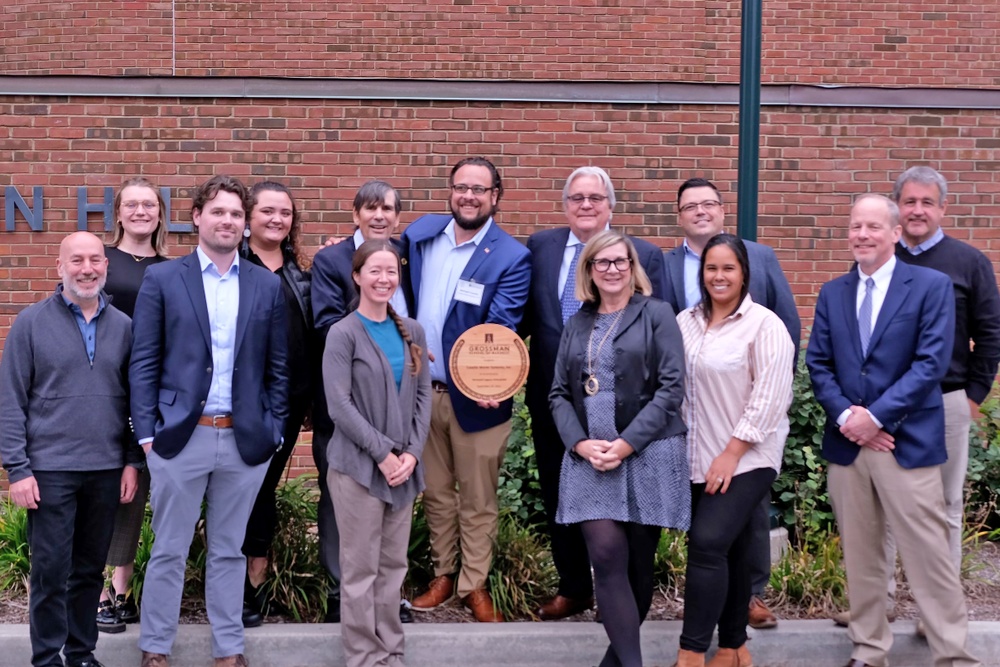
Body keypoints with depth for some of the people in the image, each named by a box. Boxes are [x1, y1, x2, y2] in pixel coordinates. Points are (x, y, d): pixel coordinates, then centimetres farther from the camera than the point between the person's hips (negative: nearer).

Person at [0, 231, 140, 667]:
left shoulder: (122, 326, 8)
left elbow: (133, 398, 11)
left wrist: (132, 461, 5)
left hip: (106, 470, 3)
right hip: (51, 469, -3)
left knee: (90, 569, 11)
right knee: (51, 571, 1)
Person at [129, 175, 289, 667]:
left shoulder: (268, 285, 7)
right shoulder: (162, 279, 1)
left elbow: (278, 367, 9)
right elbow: (143, 363, 0)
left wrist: (274, 432, 3)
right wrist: (147, 433, -5)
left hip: (245, 440, 2)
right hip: (180, 437, -2)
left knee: (229, 551, 12)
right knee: (169, 550, 6)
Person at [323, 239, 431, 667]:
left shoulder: (412, 332, 10)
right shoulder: (343, 334, -5)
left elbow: (423, 396, 9)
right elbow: (339, 405, -11)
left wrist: (412, 453, -4)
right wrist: (382, 453, -14)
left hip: (403, 466, 5)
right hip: (358, 466, -5)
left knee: (394, 565, 10)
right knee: (361, 567, 1)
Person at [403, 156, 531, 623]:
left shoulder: (511, 257, -11)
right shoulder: (420, 233, 2)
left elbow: (501, 328, -20)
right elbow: (405, 295, 17)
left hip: (475, 396, -4)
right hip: (420, 388, 4)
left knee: (477, 500, 7)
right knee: (435, 493, 16)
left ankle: (474, 585, 21)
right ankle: (443, 575, 31)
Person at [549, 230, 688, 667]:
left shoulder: (656, 315, 2)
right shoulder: (577, 326, 15)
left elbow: (671, 387, -6)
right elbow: (560, 394, 12)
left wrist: (627, 443, -14)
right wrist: (580, 443, -7)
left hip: (648, 456, -2)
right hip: (589, 458, 3)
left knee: (638, 562, 5)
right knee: (607, 557, -11)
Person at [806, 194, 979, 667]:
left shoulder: (932, 286, -1)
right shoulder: (832, 293, 12)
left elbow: (931, 363, -10)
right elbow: (817, 363, 8)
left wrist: (876, 415, -15)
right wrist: (845, 415, -9)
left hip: (908, 442, -4)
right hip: (846, 442, 4)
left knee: (929, 556, -4)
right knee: (859, 554, 10)